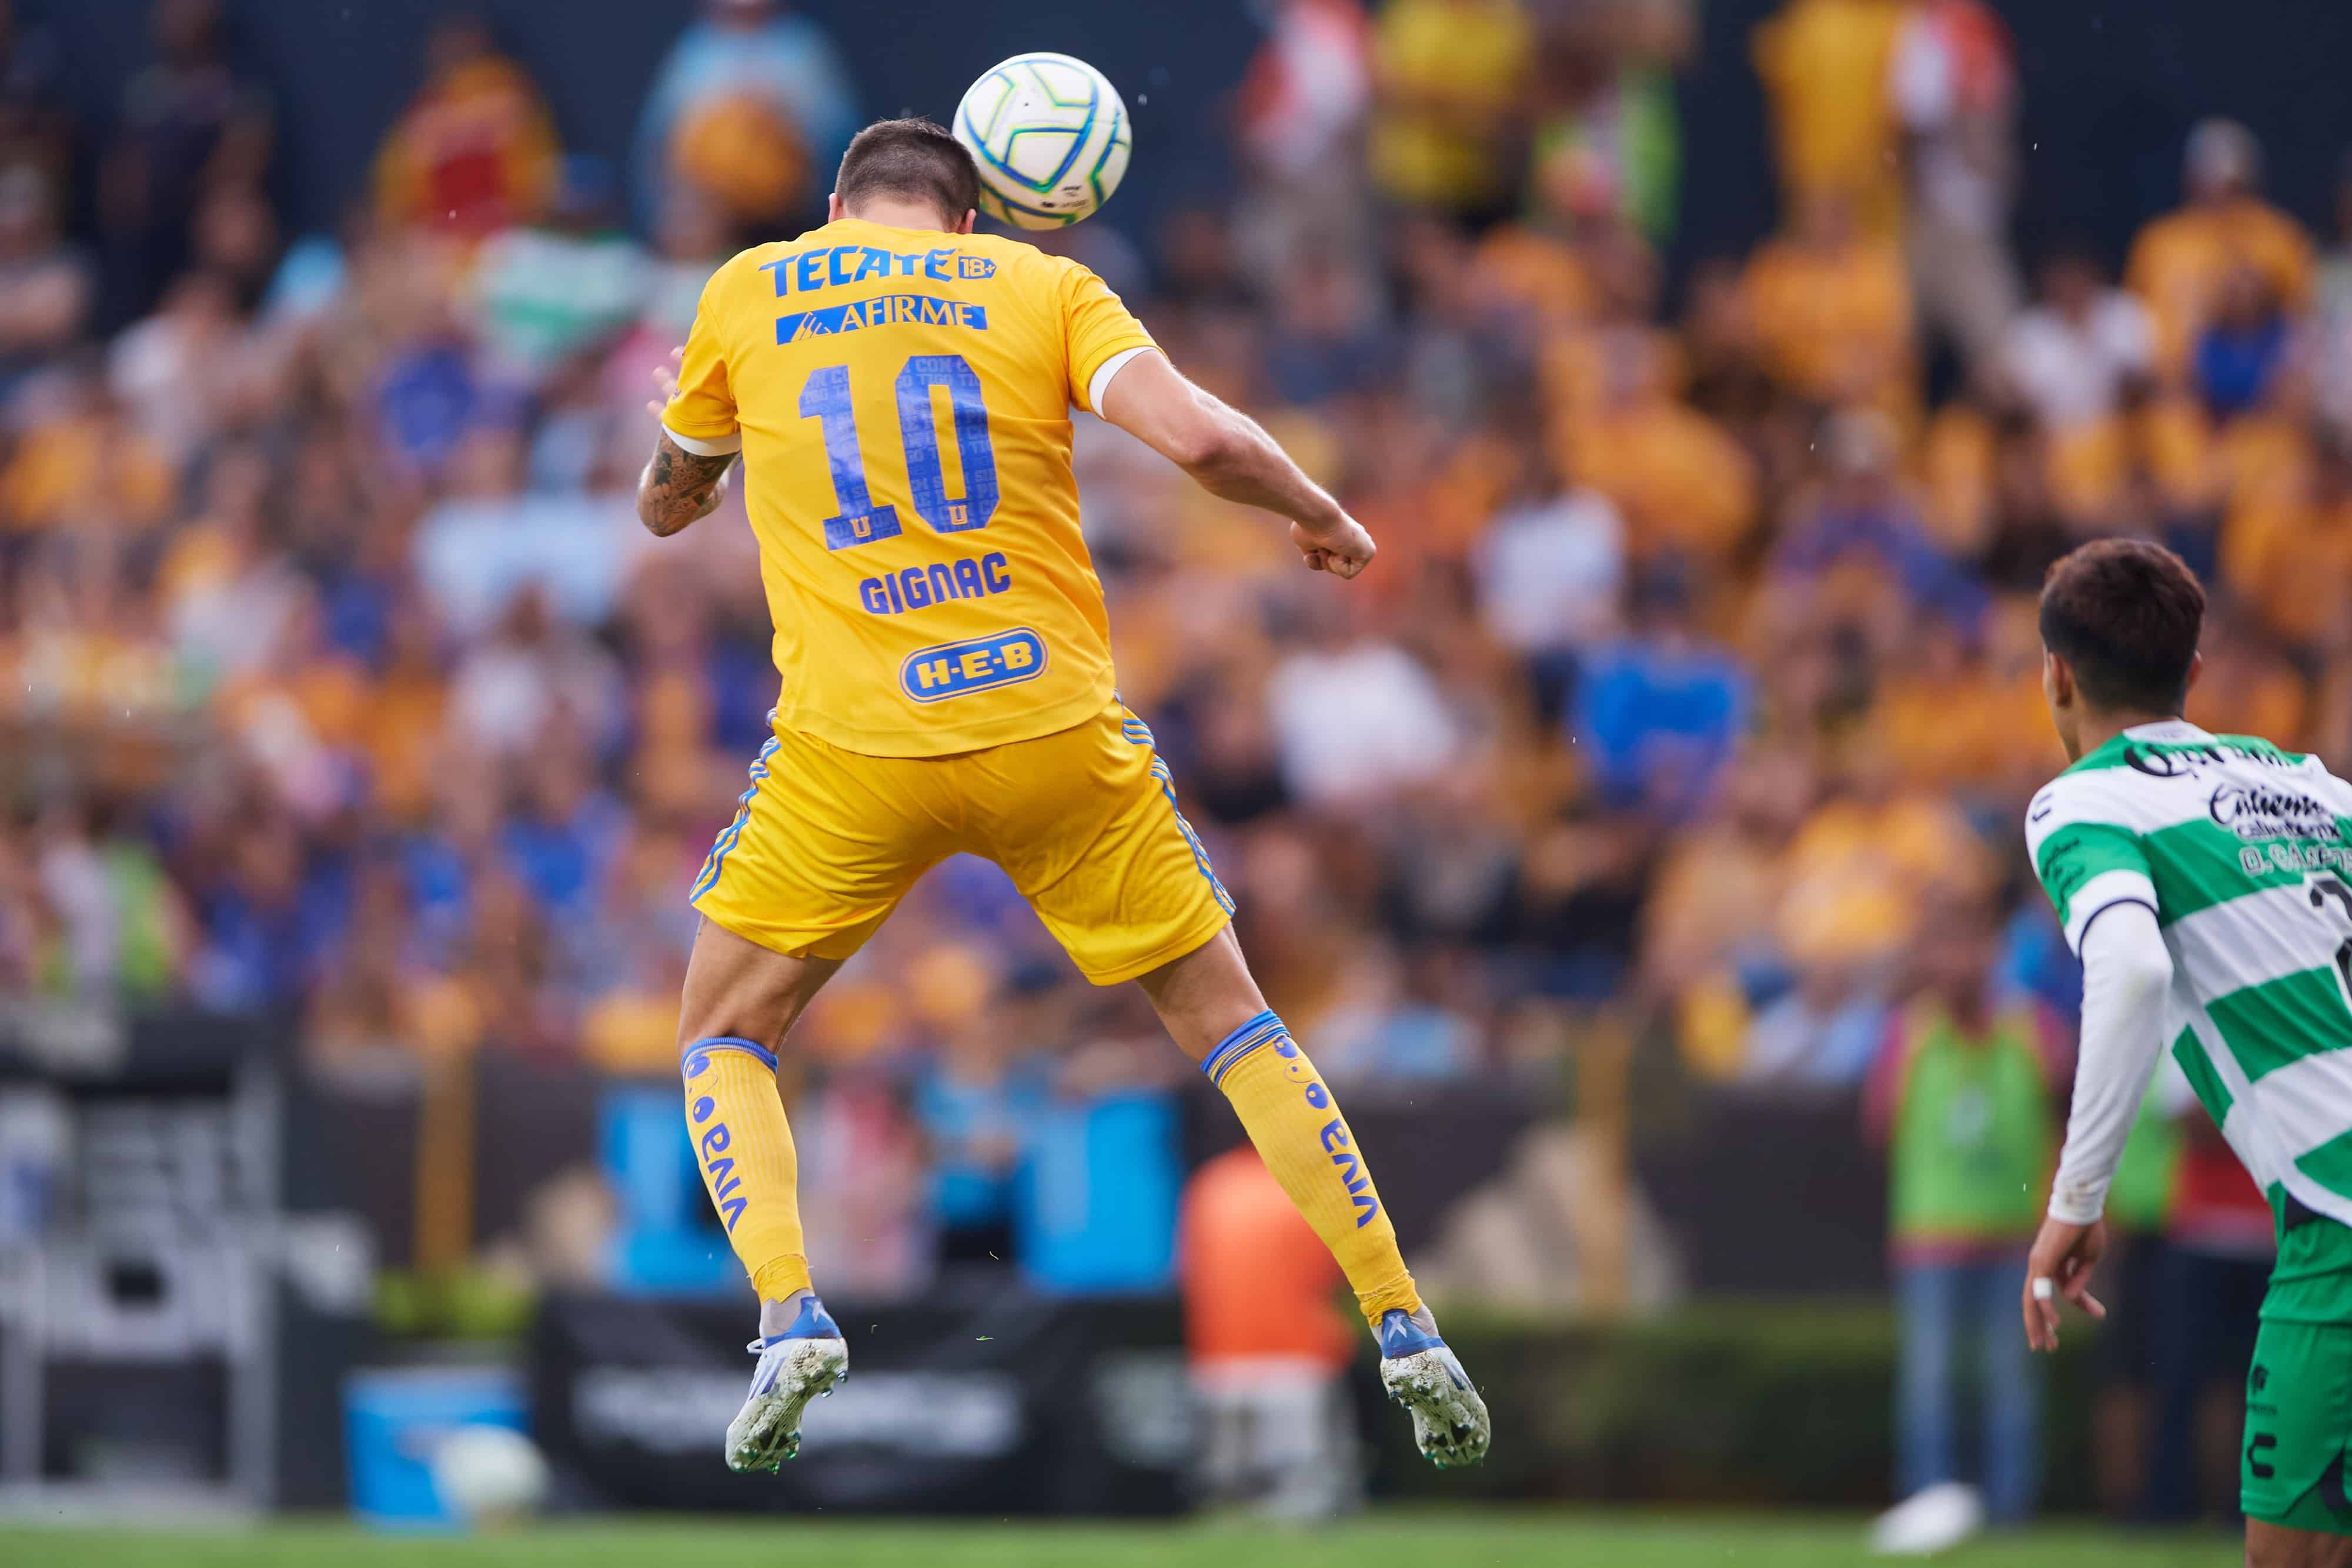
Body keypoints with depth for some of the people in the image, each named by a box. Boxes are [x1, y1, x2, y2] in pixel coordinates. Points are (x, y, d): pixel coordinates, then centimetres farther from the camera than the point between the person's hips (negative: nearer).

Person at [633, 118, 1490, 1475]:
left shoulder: (748, 293, 11)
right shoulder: (1043, 286, 7)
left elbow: (667, 506, 23)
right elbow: (1198, 437, -7)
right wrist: (1320, 514, 11)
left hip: (854, 750, -1)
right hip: (1057, 725, 1)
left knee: (724, 1039, 16)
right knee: (1227, 1017, 16)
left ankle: (790, 1318, -9)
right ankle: (1406, 1331, 11)